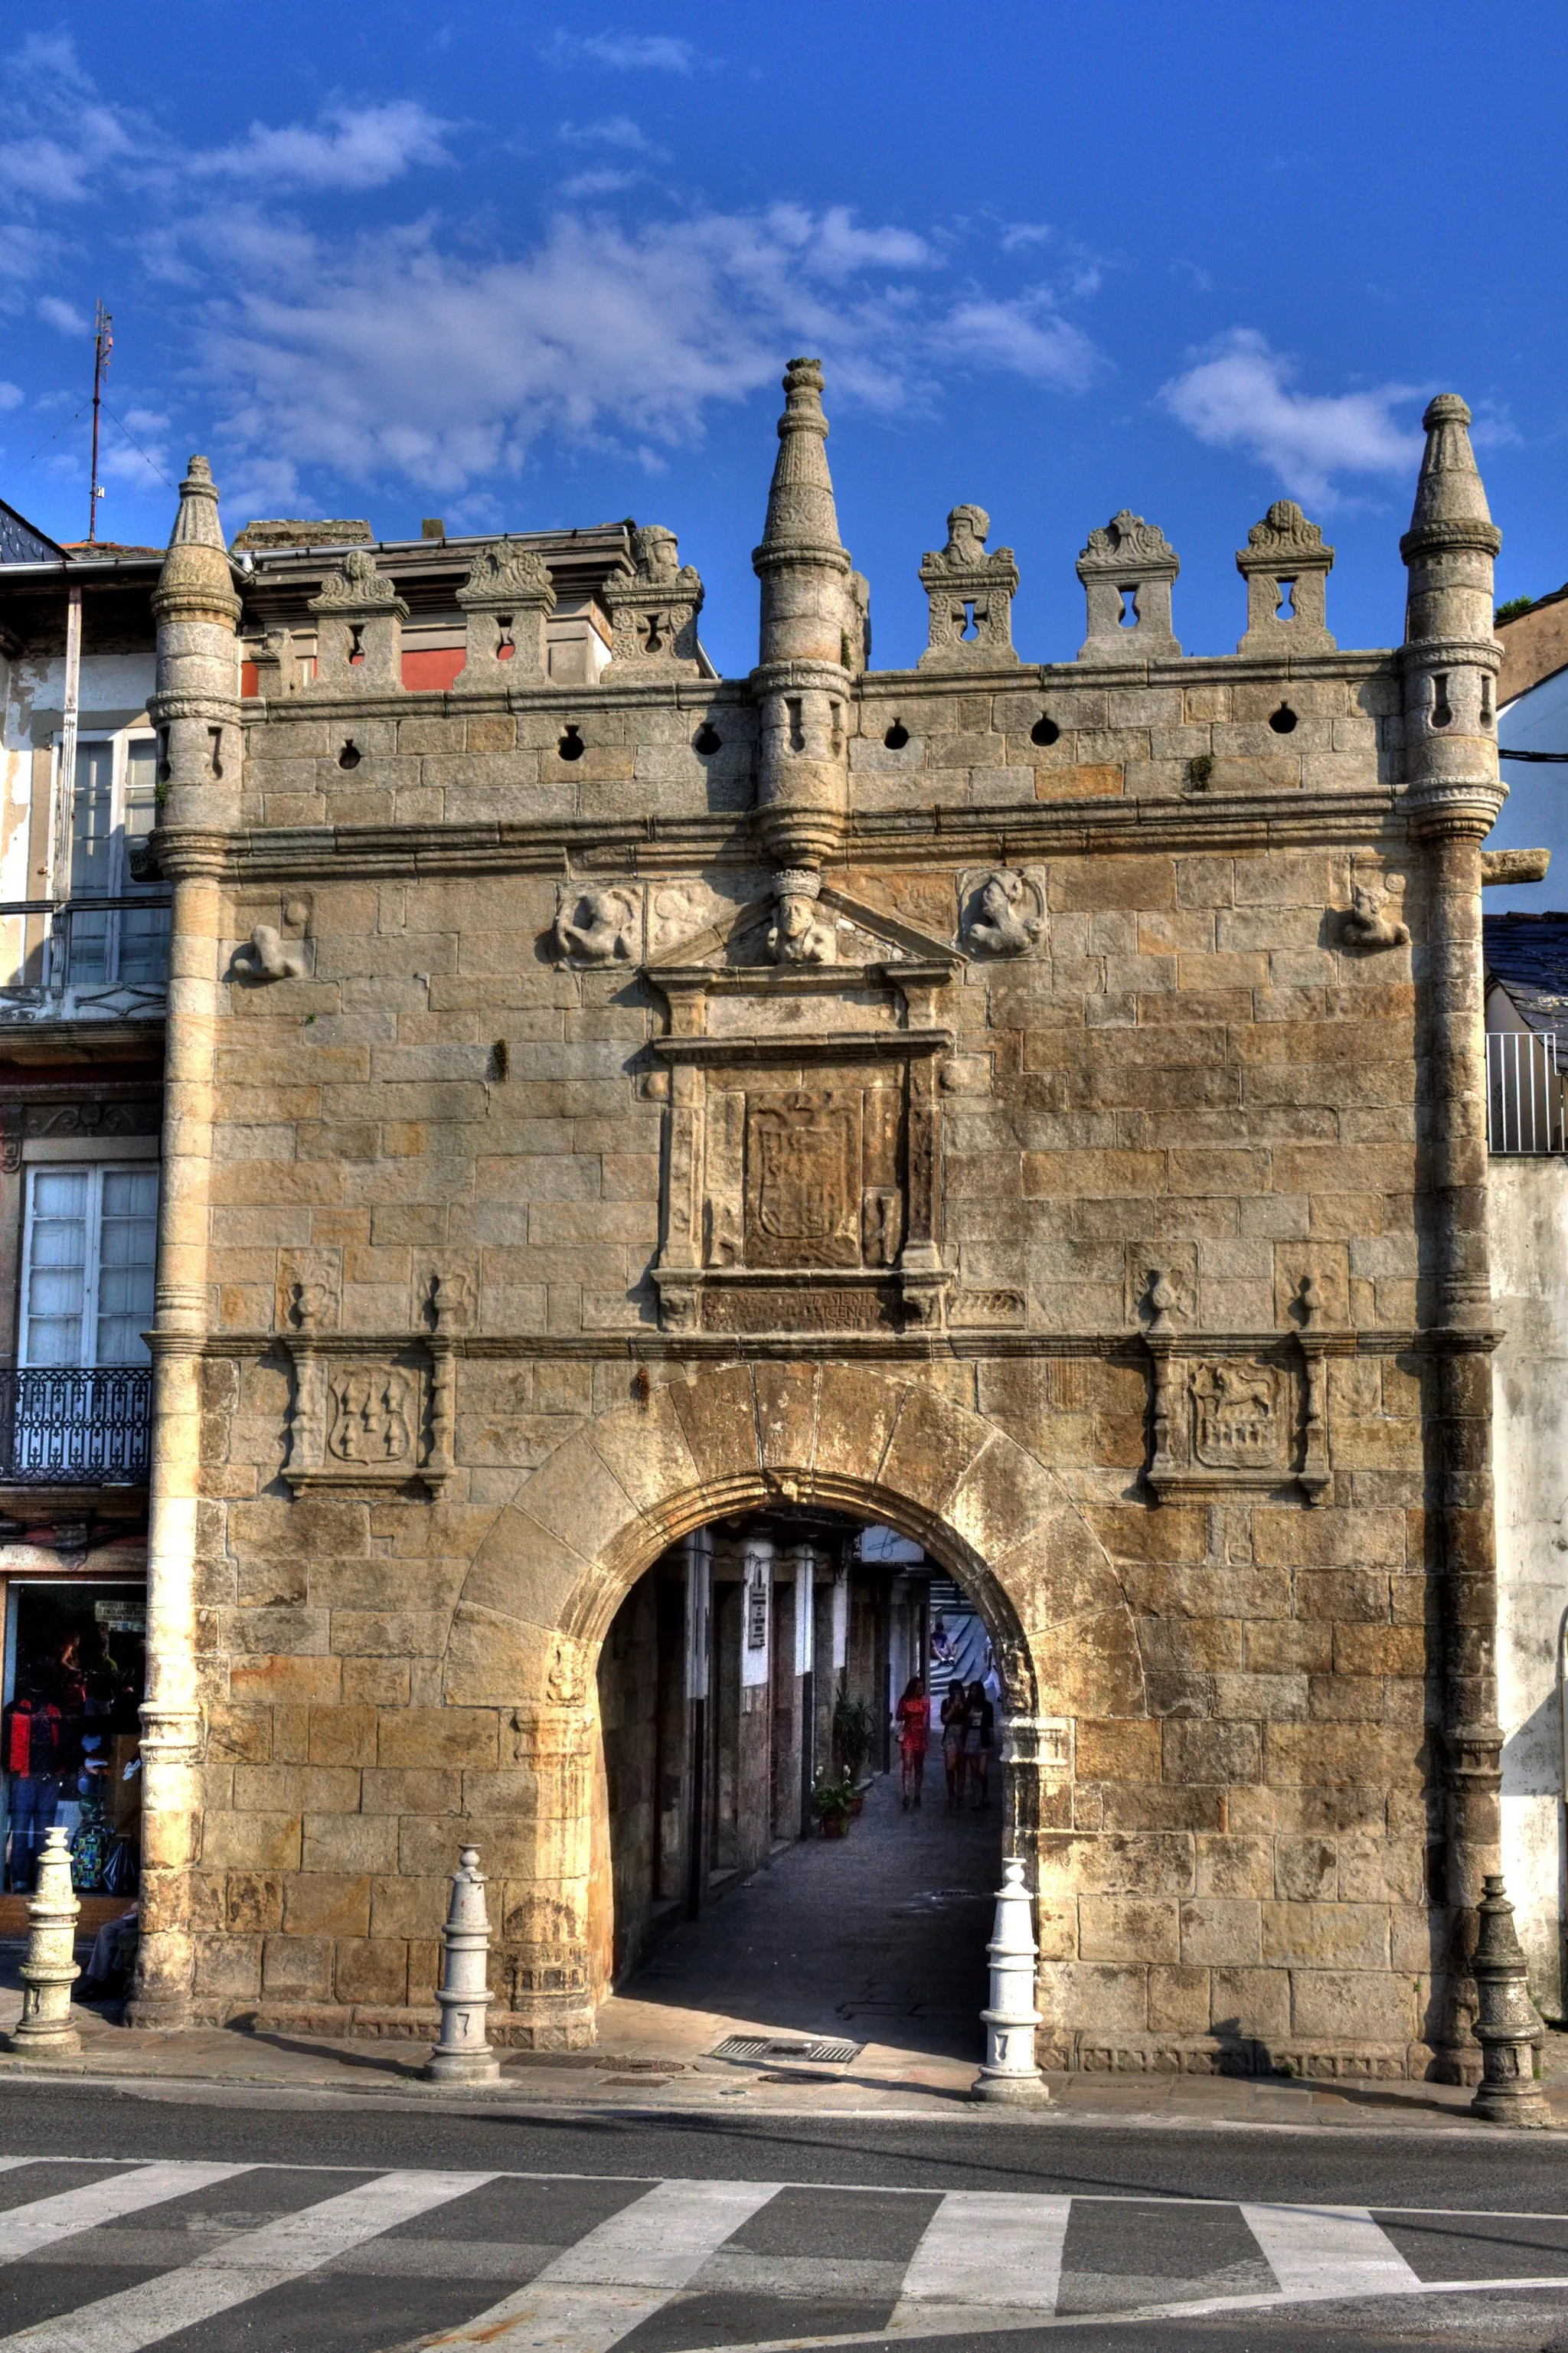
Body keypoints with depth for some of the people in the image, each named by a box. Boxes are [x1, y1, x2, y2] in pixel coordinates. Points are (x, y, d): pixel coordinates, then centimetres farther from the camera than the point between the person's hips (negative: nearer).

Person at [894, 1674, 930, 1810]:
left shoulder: (925, 1702, 2)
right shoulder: (905, 1701, -3)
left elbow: (927, 1721, 6)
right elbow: (898, 1718, 1)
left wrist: (928, 1738, 4)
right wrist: (907, 1714, -16)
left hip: (921, 1736, 2)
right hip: (908, 1736, -2)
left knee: (919, 1766, 10)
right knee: (907, 1765, -11)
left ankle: (917, 1794, 21)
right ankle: (906, 1795, -18)